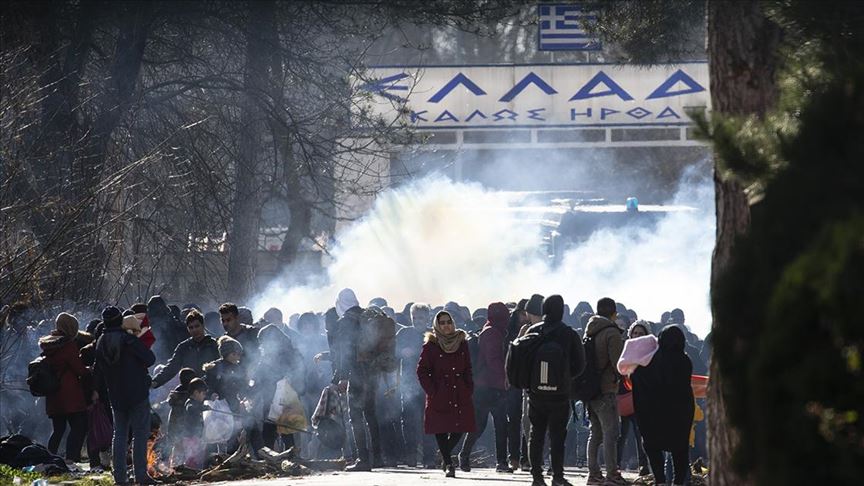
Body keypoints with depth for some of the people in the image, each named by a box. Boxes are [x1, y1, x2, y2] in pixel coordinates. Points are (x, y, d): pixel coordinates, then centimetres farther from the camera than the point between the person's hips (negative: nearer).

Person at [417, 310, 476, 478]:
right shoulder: (431, 346, -1)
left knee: (460, 428, -1)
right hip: (440, 394, -3)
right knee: (441, 429, -4)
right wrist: (432, 391, -10)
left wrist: (469, 389, 3)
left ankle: (445, 454, 24)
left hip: (460, 394, 3)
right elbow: (422, 371, -1)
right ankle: (448, 464, 6)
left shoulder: (461, 344, 10)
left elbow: (468, 370, 15)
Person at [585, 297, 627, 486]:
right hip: (606, 390, -8)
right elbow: (619, 363, -15)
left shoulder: (589, 332, 12)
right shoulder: (612, 333, -12)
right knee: (610, 433, -7)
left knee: (594, 433, 13)